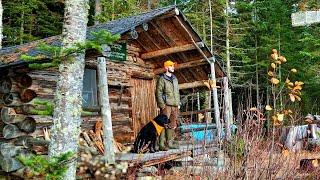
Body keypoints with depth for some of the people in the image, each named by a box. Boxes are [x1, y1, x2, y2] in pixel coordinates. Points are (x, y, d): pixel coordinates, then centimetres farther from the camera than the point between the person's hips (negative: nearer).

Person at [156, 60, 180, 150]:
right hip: (166, 105, -7)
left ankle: (170, 142, 17)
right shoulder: (162, 79, -2)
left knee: (173, 125, 9)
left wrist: (178, 103, 16)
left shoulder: (175, 79, 20)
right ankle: (161, 144, -9)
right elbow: (158, 93, -8)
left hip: (175, 106, 7)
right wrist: (162, 105, -15)